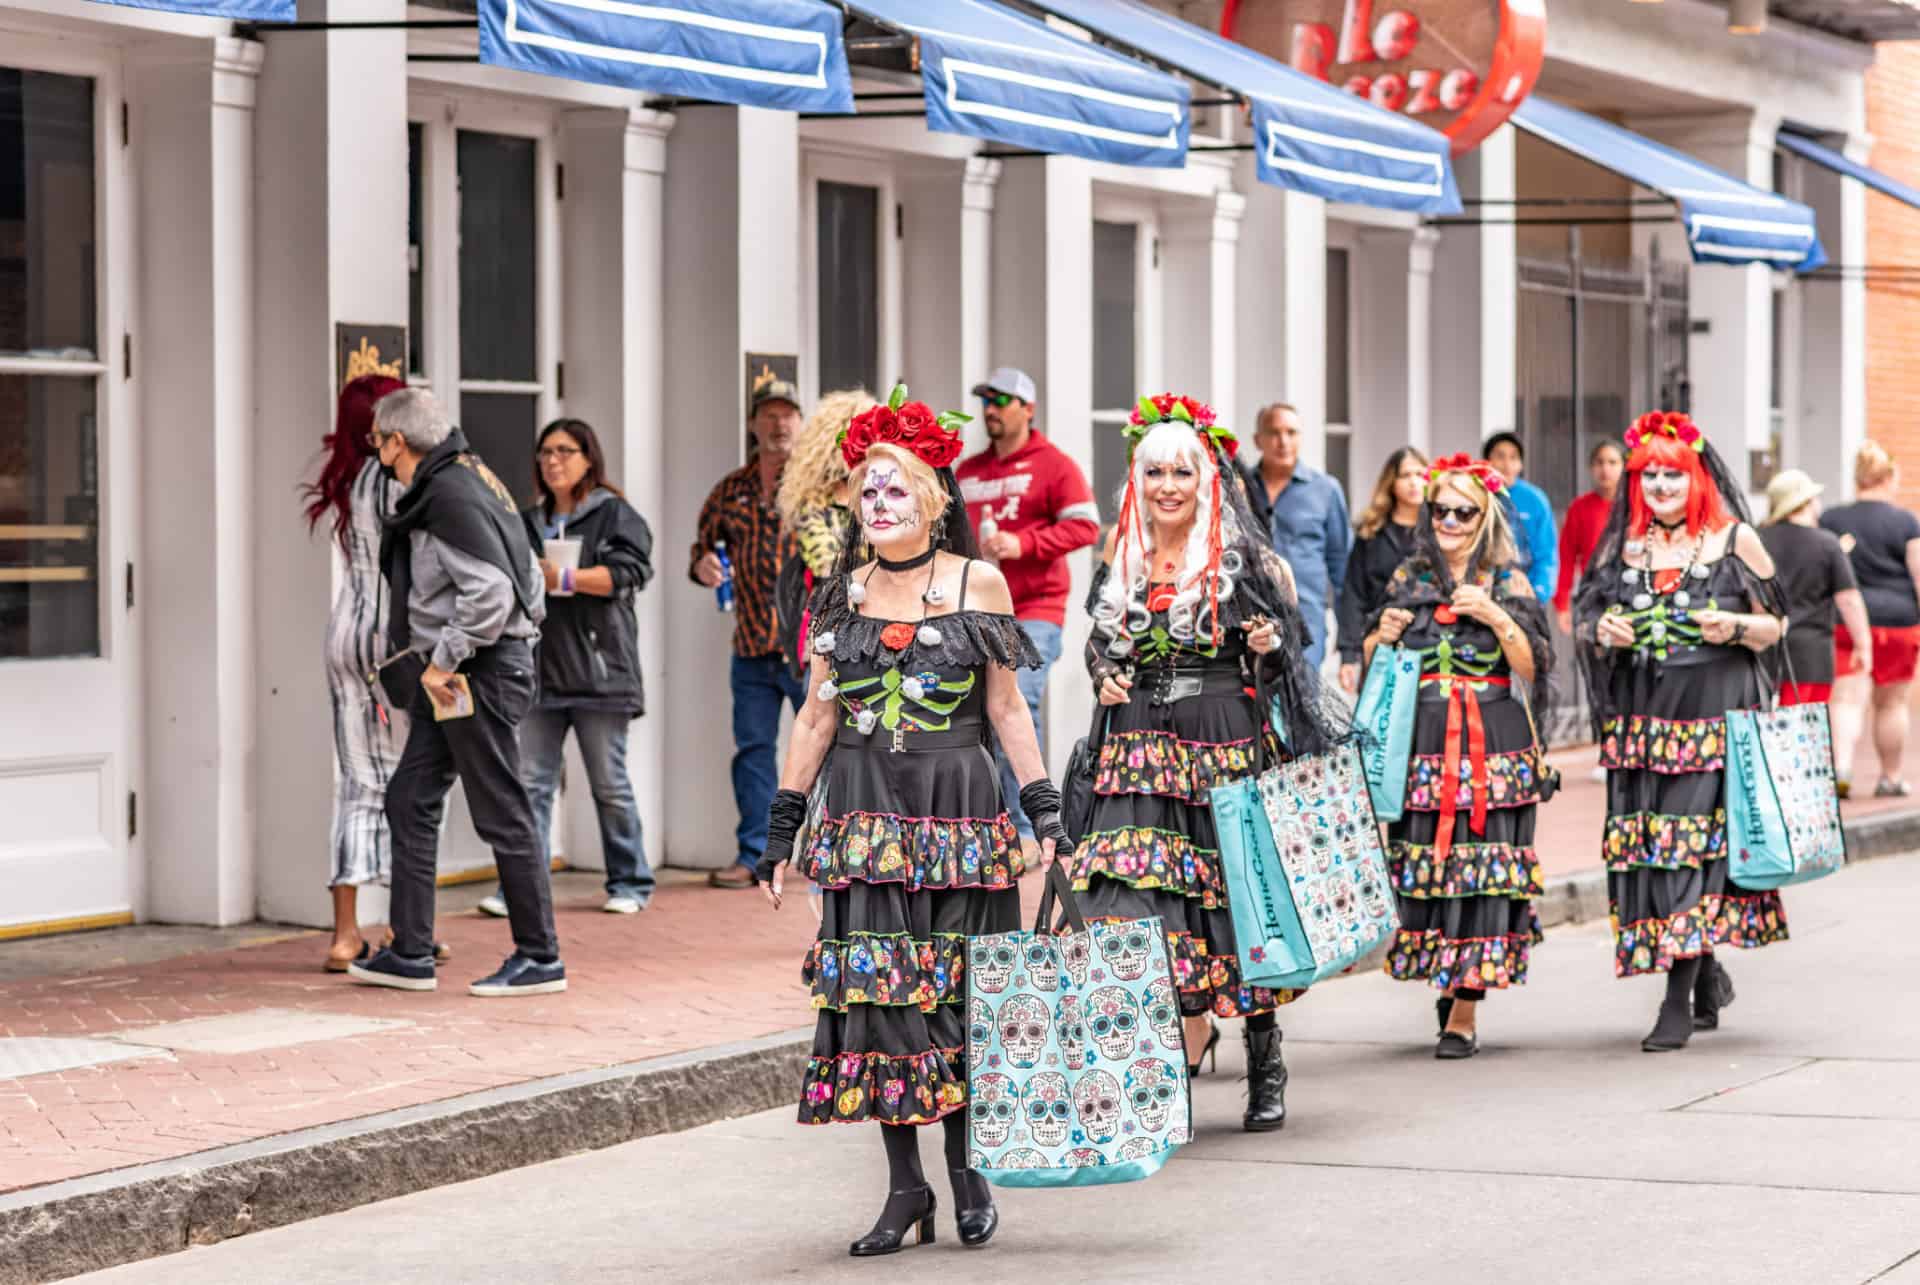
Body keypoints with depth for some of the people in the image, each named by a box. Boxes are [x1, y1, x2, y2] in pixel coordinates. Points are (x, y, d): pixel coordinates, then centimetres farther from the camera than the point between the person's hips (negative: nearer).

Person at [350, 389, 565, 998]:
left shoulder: (450, 496, -17)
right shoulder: (461, 480, 13)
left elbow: (490, 591, -26)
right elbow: (526, 577, 19)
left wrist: (444, 662, -17)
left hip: (481, 673, -11)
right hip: (455, 678, 11)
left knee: (501, 813, -3)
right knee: (410, 800, 11)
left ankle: (540, 957, 5)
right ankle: (410, 953, 13)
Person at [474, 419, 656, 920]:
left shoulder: (615, 515, 1)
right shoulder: (529, 523, 20)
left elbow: (628, 571, -12)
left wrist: (565, 578, -19)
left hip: (597, 668, -5)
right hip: (540, 668, 5)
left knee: (609, 783, 1)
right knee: (531, 781, -2)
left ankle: (630, 884, 11)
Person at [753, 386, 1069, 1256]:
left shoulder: (978, 584, 2)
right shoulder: (843, 594, 9)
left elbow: (1005, 708, 4)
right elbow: (818, 716, 11)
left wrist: (1045, 811, -2)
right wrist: (781, 832, 9)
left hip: (958, 808, -2)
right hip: (868, 814, 2)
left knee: (957, 987, -1)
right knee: (876, 987, -3)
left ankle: (965, 1167, 14)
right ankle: (905, 1186, 2)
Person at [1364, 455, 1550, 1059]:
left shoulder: (1507, 582, 6)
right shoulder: (1408, 578, 13)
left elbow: (1534, 668, -1)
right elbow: (1371, 663, 19)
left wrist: (1496, 617, -13)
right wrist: (1383, 636, -2)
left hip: (1492, 746, -2)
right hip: (1422, 743, 2)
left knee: (1482, 866, -7)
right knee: (1420, 863, -3)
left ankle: (1465, 1013, -3)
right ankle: (1444, 980, 19)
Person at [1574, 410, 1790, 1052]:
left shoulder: (1734, 540, 4)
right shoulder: (1622, 545, 13)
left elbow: (1775, 623, 7)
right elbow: (1583, 621, 18)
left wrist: (1736, 628, -13)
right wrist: (1602, 632, -4)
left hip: (1715, 716, -4)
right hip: (1640, 718, 4)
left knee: (1695, 841, -11)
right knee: (1646, 846, 1)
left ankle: (1679, 1001, -11)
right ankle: (1707, 975, 20)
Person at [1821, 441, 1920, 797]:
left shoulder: (1830, 520, 3)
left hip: (1846, 621, 1)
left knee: (1848, 700, -4)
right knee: (1891, 703, 12)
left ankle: (1841, 764, -27)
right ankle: (1891, 777, 23)